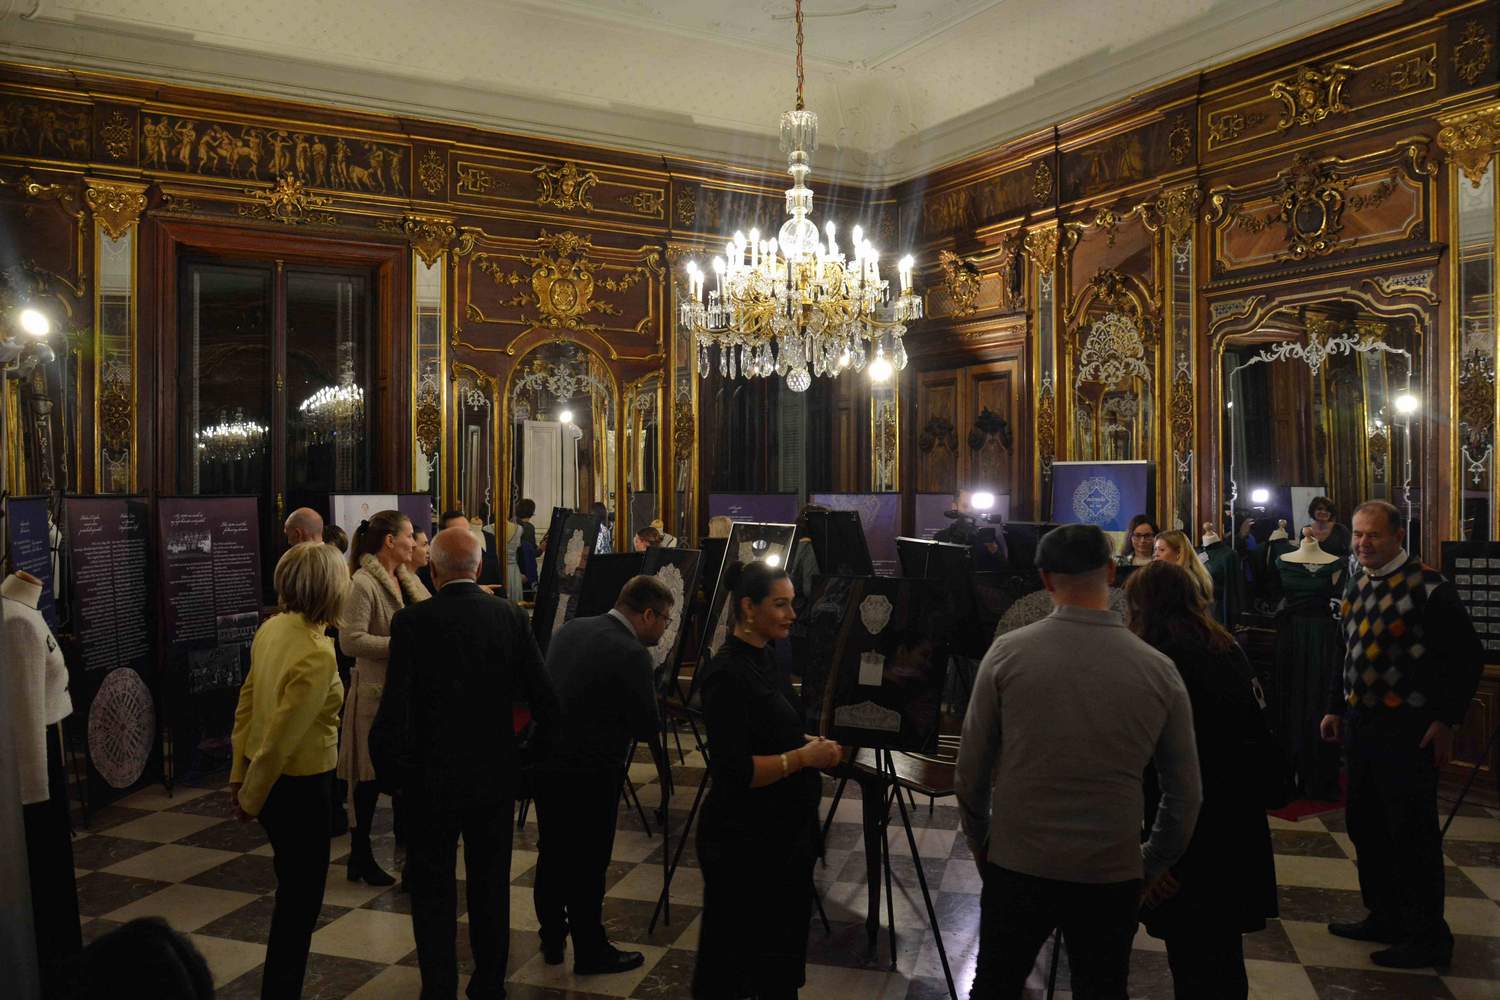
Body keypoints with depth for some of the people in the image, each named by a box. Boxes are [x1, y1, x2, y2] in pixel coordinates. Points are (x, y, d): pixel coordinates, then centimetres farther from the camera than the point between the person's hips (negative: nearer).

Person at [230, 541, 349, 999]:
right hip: (300, 786, -9)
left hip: (274, 779, 9)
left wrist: (240, 772, 13)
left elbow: (247, 699, 5)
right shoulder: (317, 656, -28)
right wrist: (250, 799, -10)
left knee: (292, 887, 27)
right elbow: (280, 738, -24)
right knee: (301, 898, 10)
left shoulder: (273, 627, -3)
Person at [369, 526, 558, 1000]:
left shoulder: (412, 622, -15)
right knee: (491, 883, 17)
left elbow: (396, 705, -17)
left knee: (433, 889, 12)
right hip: (496, 774, 3)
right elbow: (543, 696, -5)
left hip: (432, 777, -3)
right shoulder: (512, 616, -7)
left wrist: (389, 767, -2)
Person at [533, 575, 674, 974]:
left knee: (553, 854, 20)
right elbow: (647, 727, -12)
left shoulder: (571, 628, 5)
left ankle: (552, 939, 35)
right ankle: (590, 952, 21)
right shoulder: (631, 654, -18)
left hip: (546, 760, 8)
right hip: (589, 772, -8)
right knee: (588, 864, 7)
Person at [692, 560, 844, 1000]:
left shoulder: (761, 659, 7)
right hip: (744, 841, -9)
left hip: (783, 832, 9)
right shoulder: (728, 673, -21)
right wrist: (804, 757, -24)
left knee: (782, 952, 21)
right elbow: (732, 770, -25)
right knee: (729, 961, 9)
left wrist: (809, 742, 3)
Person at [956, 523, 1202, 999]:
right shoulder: (1159, 670, -8)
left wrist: (981, 847, 11)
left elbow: (970, 773, -5)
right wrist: (1151, 867, 16)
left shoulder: (1007, 653, -11)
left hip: (1017, 866, -1)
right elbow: (1185, 793, 1)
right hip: (1112, 875, 1)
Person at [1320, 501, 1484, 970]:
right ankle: (1386, 918, 33)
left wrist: (1447, 720, -14)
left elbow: (1468, 657, -12)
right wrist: (1336, 708, 16)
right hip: (1360, 725, 8)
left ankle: (1428, 939, 16)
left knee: (1412, 834, 1)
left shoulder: (1428, 588, -14)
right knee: (1365, 826, 17)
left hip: (1407, 730, -8)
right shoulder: (1357, 587, 9)